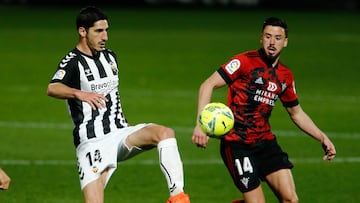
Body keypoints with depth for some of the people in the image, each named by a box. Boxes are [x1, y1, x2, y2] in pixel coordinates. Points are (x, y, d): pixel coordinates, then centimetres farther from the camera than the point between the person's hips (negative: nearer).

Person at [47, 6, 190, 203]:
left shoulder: (110, 57, 14)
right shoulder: (73, 62, -9)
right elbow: (52, 89, -30)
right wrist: (80, 94, -46)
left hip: (119, 133, 6)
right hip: (92, 142, -6)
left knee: (165, 133, -22)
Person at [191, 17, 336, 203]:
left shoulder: (285, 76, 11)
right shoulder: (245, 62, -8)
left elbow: (296, 113, 25)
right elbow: (208, 85, -11)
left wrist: (322, 138, 15)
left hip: (265, 142, 6)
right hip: (237, 144, -6)